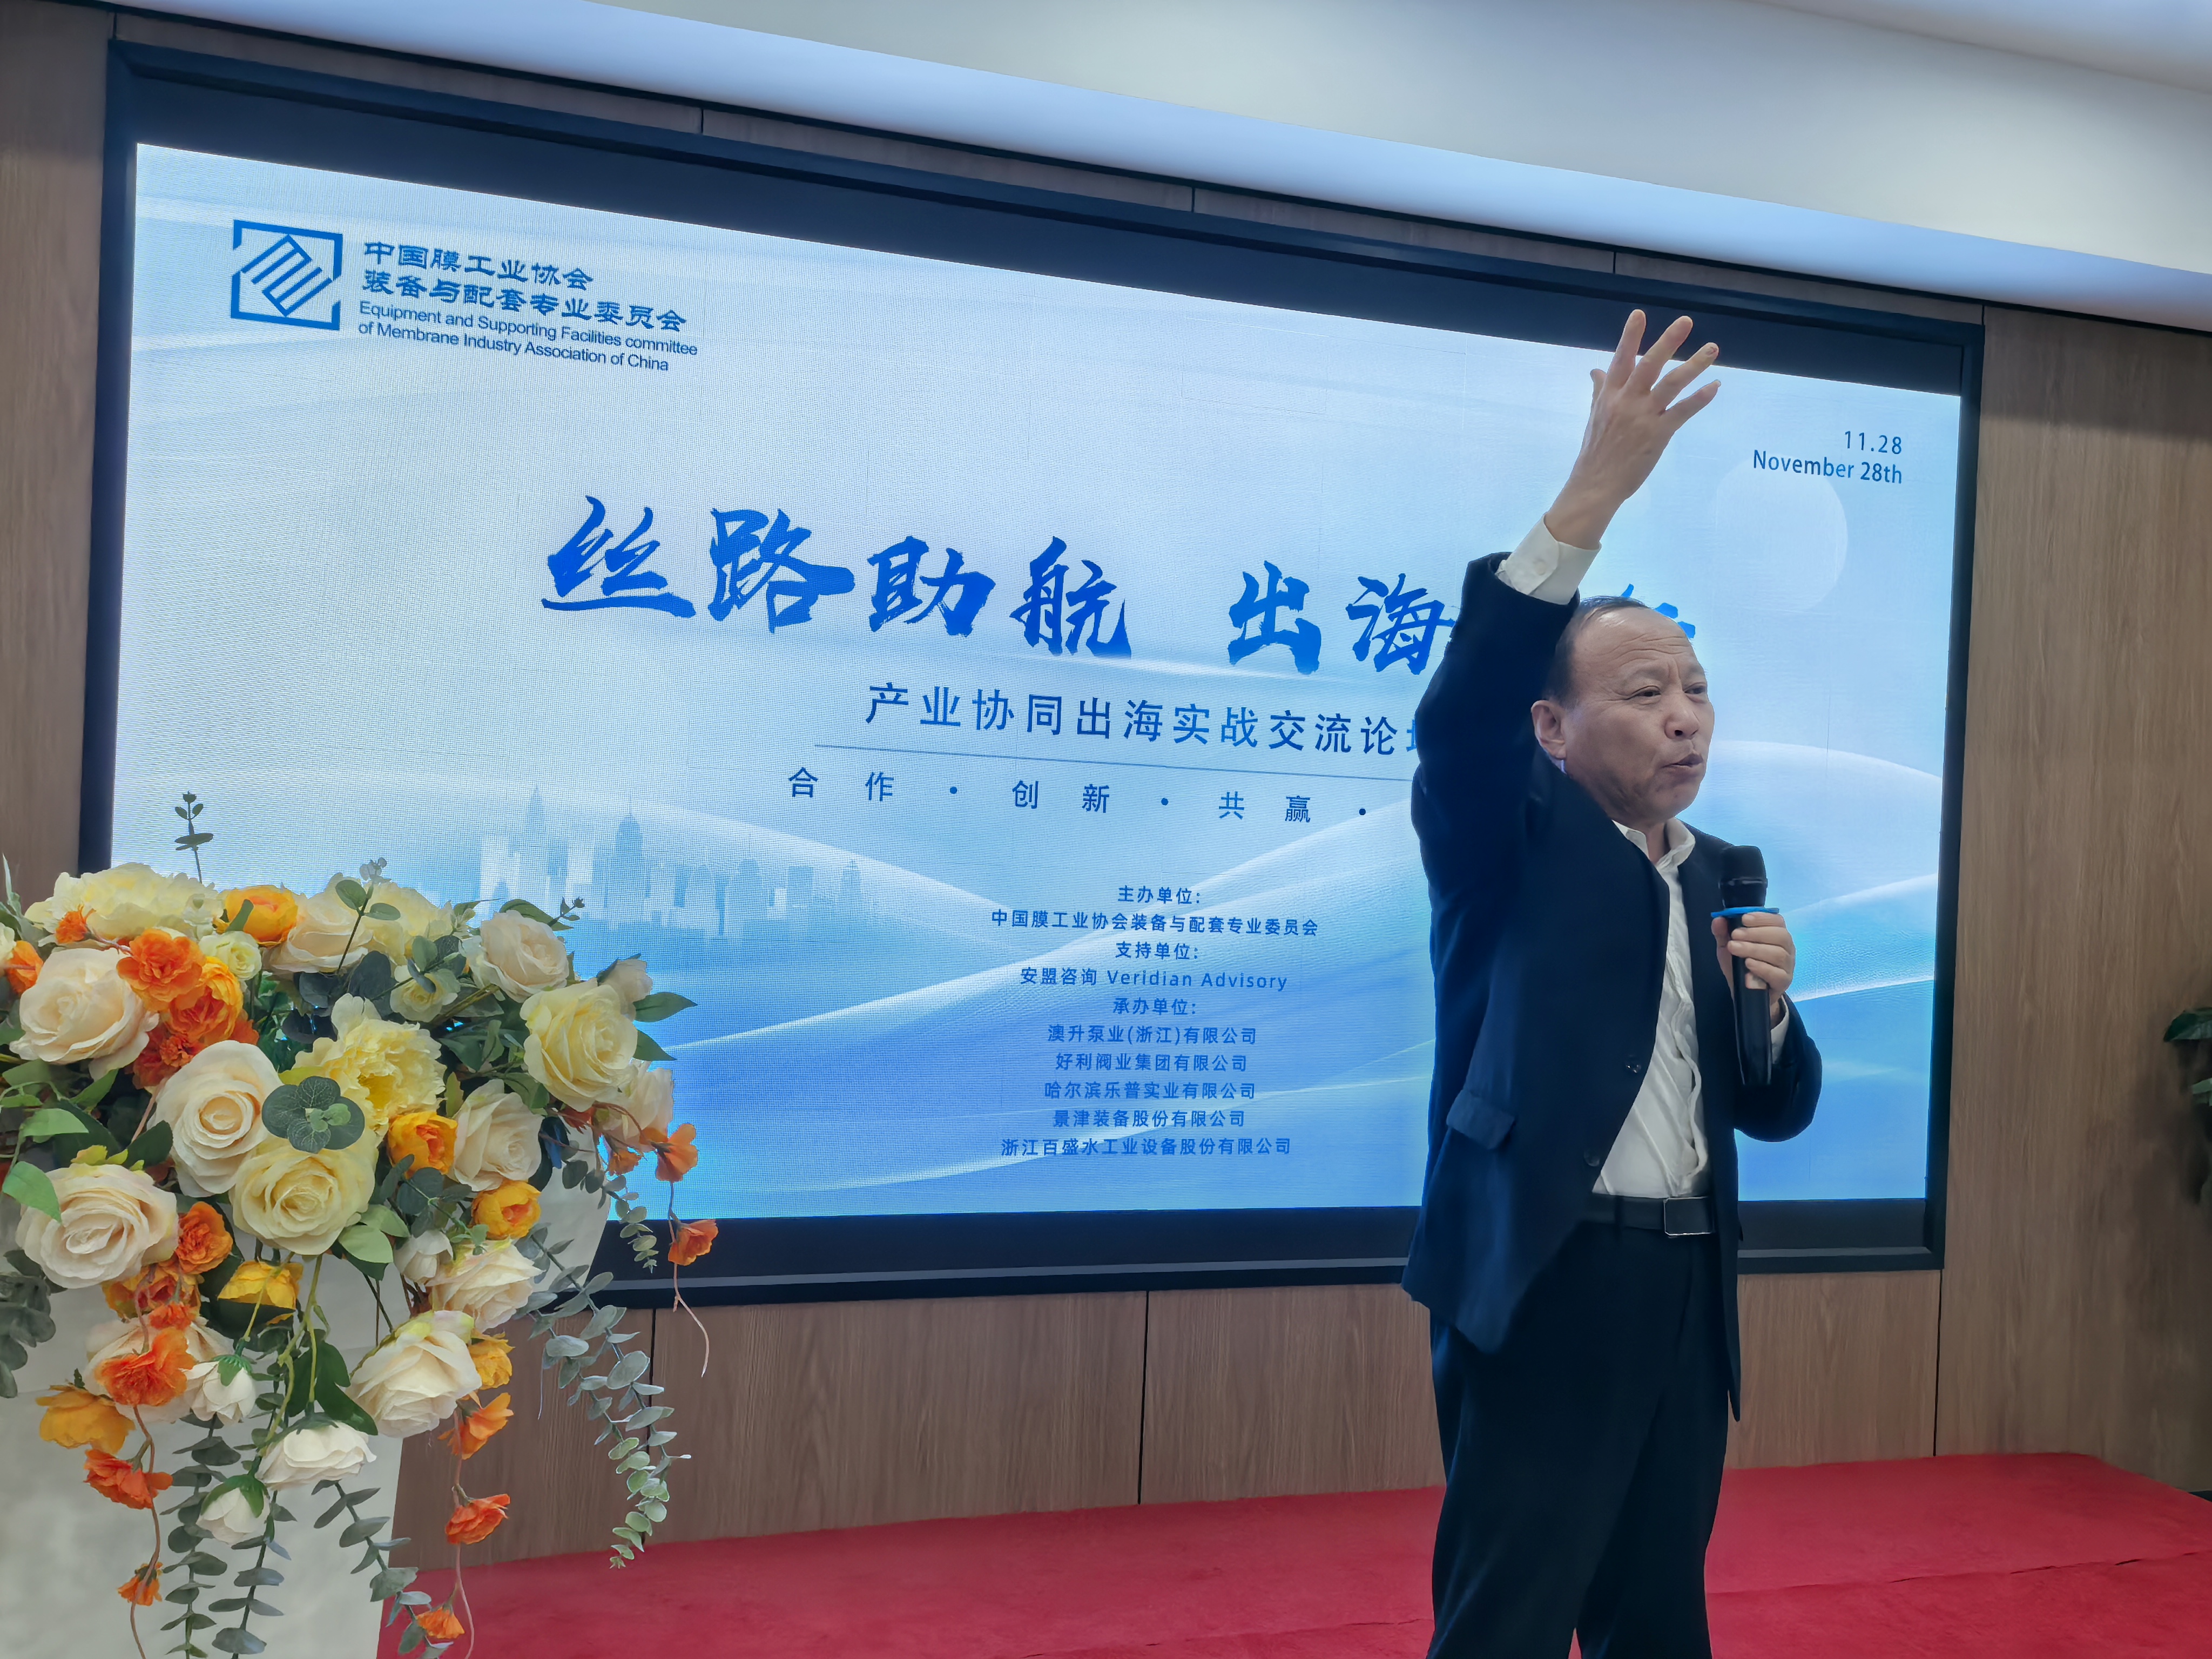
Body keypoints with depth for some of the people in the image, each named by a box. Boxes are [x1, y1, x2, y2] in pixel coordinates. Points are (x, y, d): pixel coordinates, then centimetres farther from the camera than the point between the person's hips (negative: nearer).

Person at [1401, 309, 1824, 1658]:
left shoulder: (1721, 873, 13)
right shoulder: (1509, 843, -4)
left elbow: (1775, 1111, 15)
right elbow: (1462, 712, -27)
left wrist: (1769, 1001, -7)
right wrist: (1596, 492, -34)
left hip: (1686, 1292, 6)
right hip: (1549, 1291, -6)